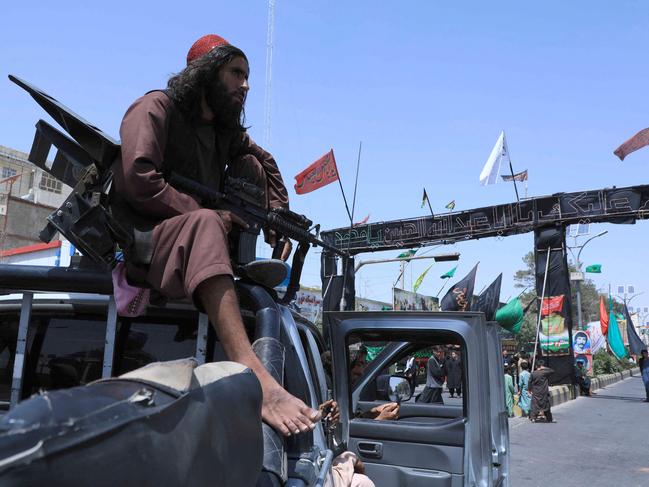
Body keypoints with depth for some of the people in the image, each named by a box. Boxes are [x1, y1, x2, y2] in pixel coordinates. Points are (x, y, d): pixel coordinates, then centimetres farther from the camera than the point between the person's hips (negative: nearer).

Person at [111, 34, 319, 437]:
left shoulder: (227, 131, 13)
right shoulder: (156, 108, -7)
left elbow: (268, 165, 19)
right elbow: (137, 181, -22)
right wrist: (212, 214, -21)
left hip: (191, 230, 7)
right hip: (143, 239, -7)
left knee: (251, 164, 3)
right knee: (204, 224, -41)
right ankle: (254, 376, -55)